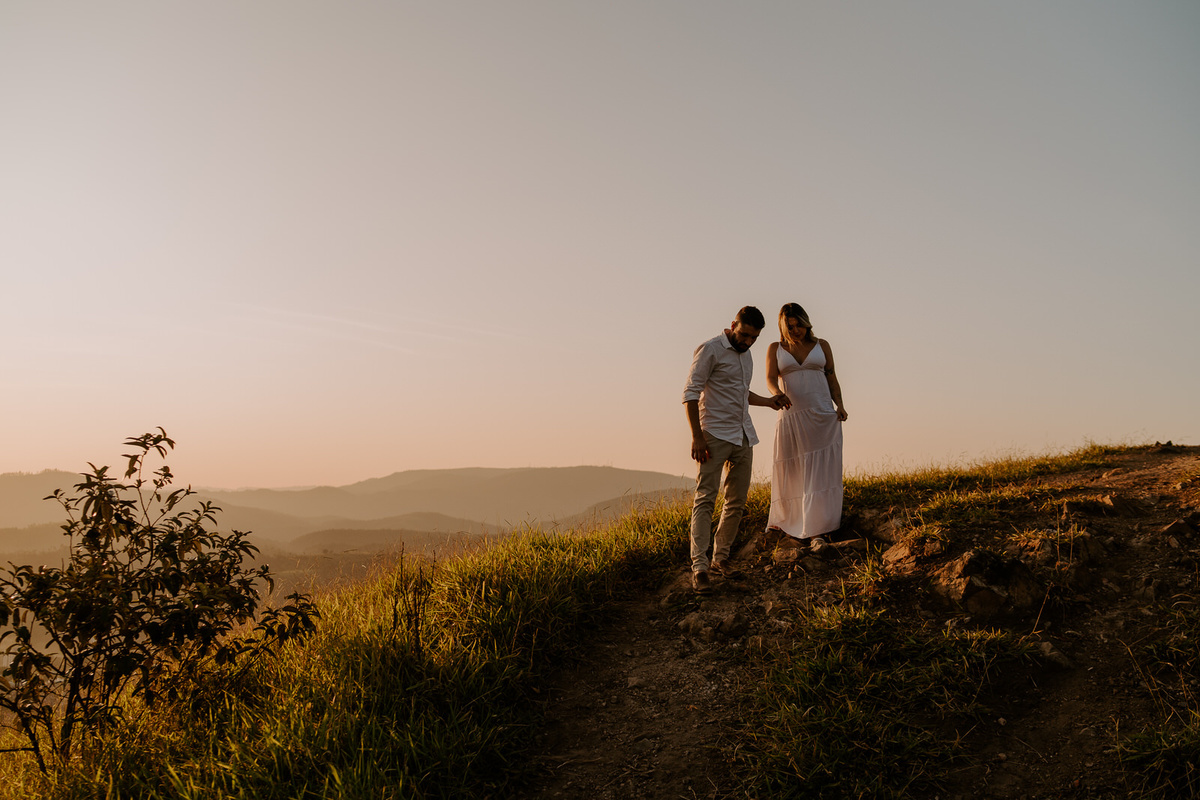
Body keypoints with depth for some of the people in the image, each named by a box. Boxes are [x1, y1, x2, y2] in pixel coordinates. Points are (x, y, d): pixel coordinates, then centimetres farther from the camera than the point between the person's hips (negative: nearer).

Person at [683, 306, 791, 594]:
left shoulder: (745, 354, 18)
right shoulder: (710, 349, -6)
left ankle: (720, 558, 16)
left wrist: (769, 401, 16)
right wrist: (697, 436, -17)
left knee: (737, 502, 7)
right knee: (705, 499, -11)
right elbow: (691, 393, -11)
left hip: (743, 437, 8)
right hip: (715, 435, -8)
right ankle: (699, 566, -15)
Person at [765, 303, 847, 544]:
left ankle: (819, 529, -8)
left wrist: (840, 405, -4)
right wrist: (777, 394, -27)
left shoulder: (821, 345, 12)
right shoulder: (775, 349, 9)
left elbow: (832, 379, 12)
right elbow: (770, 378, -4)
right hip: (791, 416, 0)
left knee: (821, 471, -7)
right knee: (790, 471, 5)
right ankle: (785, 520, 24)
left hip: (823, 416, 0)